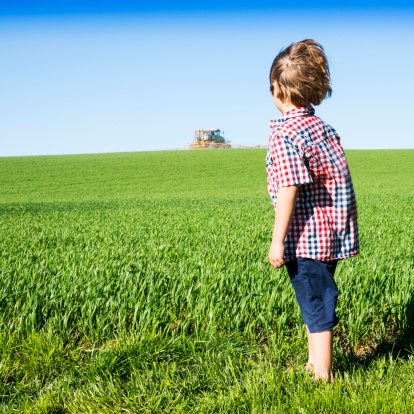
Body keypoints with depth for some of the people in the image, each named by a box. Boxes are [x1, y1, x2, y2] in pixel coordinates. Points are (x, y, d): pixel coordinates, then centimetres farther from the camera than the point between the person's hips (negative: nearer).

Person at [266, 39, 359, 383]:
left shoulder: (285, 135, -17)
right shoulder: (324, 127, 8)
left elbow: (289, 190, -22)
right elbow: (338, 180, 13)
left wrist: (277, 240, -18)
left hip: (306, 236, -9)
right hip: (334, 234, 9)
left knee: (316, 307, 0)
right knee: (318, 301, 21)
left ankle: (323, 378, 9)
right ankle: (315, 364, 36)